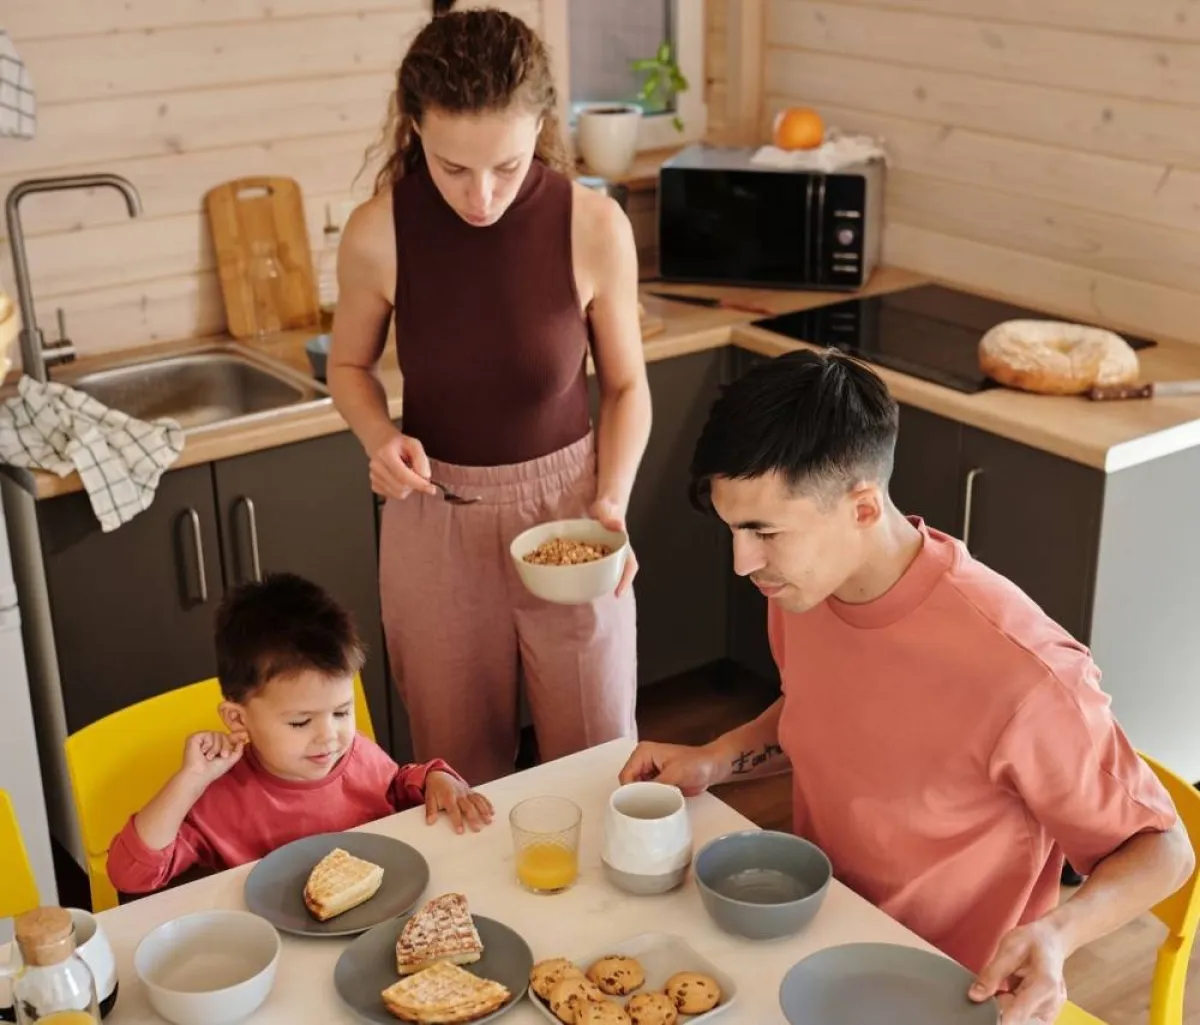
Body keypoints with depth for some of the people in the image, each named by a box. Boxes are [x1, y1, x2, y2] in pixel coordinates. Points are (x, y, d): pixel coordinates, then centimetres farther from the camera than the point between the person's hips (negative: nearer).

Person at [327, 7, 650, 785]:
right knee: (460, 772, 15)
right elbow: (350, 365, 4)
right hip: (436, 520, 1)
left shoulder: (593, 226, -17)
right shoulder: (378, 233, -15)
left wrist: (612, 502, -17)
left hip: (566, 503, 0)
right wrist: (380, 438, -17)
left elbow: (626, 384, -2)